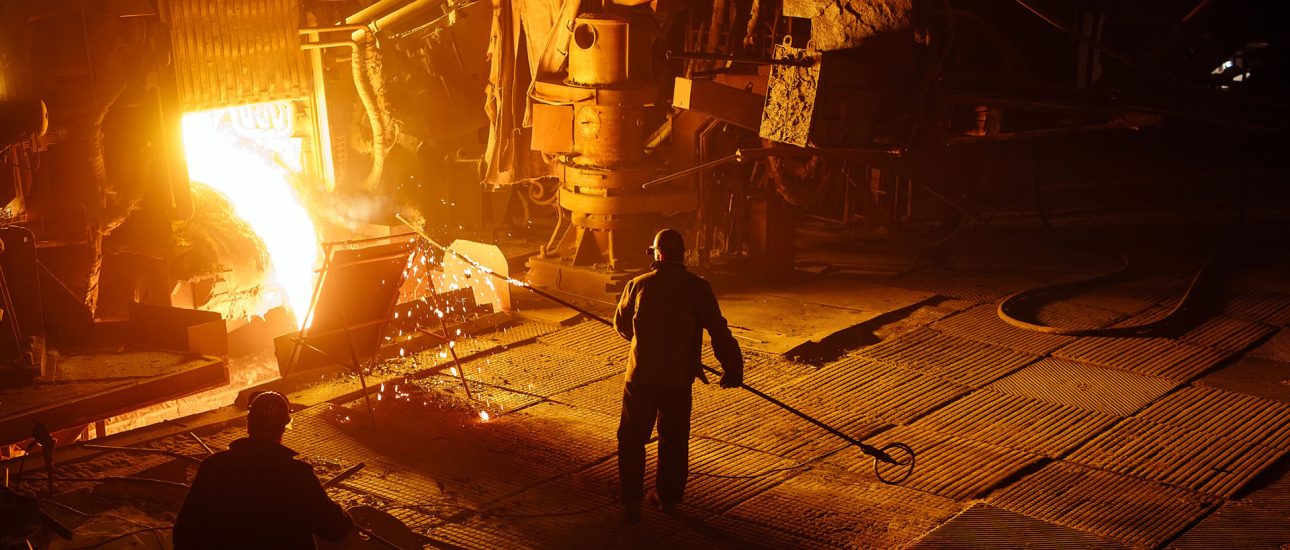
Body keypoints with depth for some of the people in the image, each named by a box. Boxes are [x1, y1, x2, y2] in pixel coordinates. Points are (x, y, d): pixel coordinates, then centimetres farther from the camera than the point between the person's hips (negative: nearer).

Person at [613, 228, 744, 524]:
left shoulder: (639, 285, 0)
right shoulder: (697, 288, -4)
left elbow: (621, 324, 15)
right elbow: (718, 331, -8)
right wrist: (733, 368, -2)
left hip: (640, 375, 0)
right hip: (678, 378, 0)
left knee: (632, 438, 8)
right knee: (674, 439, 17)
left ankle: (632, 501, 0)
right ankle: (667, 496, 25)